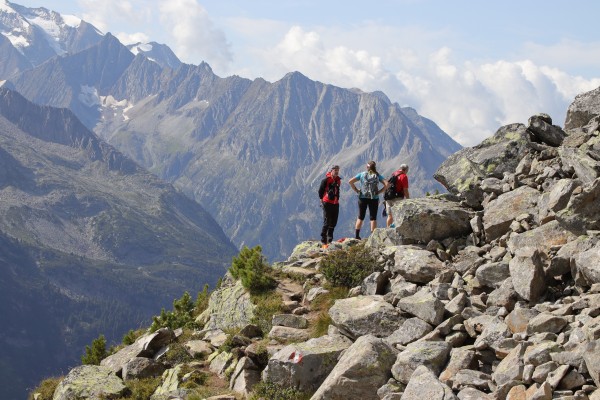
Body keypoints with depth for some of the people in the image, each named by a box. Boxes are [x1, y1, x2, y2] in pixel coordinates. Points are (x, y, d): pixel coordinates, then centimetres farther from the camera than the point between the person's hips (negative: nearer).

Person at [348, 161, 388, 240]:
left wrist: (356, 190, 1)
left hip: (363, 198, 1)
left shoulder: (362, 174, 3)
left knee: (360, 217, 9)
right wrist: (379, 192, -3)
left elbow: (350, 181, -4)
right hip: (374, 198, -1)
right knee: (373, 218, 4)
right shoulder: (377, 175, 2)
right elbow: (386, 184, -8)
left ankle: (357, 235, 6)